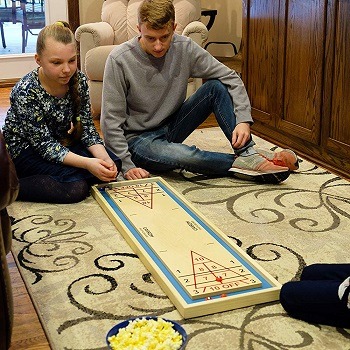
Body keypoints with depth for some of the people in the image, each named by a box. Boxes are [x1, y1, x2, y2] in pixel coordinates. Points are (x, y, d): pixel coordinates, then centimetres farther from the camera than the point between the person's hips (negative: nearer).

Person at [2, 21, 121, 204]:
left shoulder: (79, 81, -11)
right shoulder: (25, 93, -28)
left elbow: (87, 127, -6)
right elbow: (45, 146, -26)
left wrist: (103, 158, -25)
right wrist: (88, 163, -39)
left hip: (63, 143, 7)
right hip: (26, 150, -6)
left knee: (113, 164, -9)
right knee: (76, 188, -27)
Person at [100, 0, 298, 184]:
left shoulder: (185, 48, -10)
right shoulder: (119, 60, -20)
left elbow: (231, 78, -6)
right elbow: (111, 121, -17)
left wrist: (243, 120, -20)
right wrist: (127, 165, -25)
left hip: (171, 126, 5)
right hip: (137, 139, -5)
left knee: (216, 86, -15)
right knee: (184, 155, -37)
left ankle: (248, 153, -20)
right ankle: (245, 166, -17)